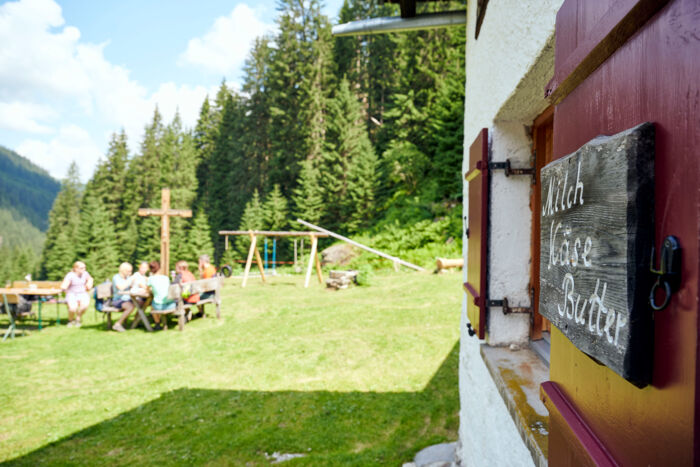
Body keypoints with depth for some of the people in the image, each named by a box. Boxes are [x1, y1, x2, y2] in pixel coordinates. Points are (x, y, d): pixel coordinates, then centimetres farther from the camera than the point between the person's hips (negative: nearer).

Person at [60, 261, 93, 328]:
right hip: (72, 294, -3)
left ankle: (78, 319, -4)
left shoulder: (85, 273, 2)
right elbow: (63, 287, -18)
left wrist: (88, 284, 8)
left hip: (82, 294, 3)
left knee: (85, 304, -31)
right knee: (73, 307, -32)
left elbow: (90, 279, 25)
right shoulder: (70, 275, -12)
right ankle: (70, 320, 3)